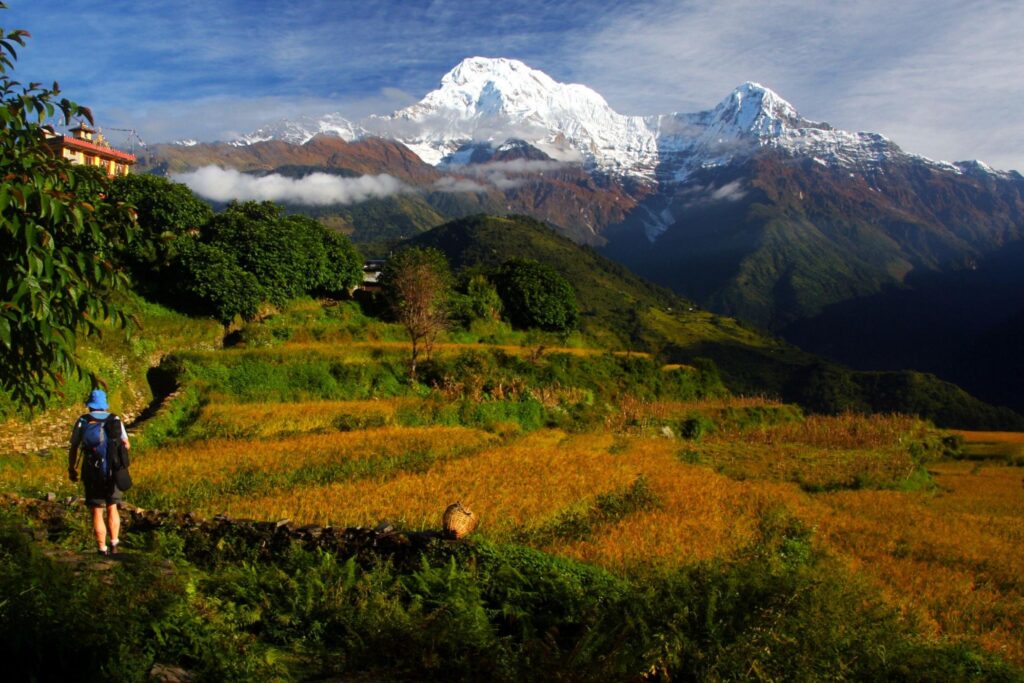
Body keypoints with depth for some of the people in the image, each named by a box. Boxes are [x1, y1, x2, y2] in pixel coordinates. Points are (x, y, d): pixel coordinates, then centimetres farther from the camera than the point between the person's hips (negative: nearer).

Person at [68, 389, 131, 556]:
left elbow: (73, 448, -1)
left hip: (92, 472, -1)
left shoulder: (82, 421, -1)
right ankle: (114, 544, 11)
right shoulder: (115, 420, 2)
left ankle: (102, 549, 5)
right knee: (112, 508, 16)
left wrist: (71, 469, 10)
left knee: (97, 512, 5)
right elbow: (126, 445, 3)